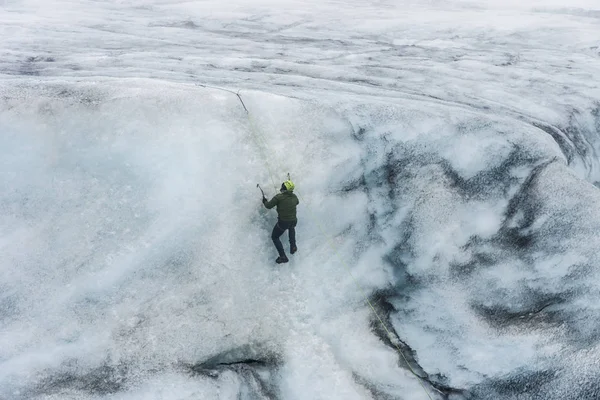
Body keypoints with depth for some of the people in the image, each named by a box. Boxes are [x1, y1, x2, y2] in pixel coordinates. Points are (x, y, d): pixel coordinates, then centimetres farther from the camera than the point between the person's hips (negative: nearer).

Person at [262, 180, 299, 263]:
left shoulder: (279, 197, -17)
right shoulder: (294, 197, -1)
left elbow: (268, 206, -10)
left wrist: (264, 201, 11)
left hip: (282, 223, -5)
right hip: (293, 221, 5)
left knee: (274, 237, 18)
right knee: (291, 228, 41)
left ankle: (283, 256, 10)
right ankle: (293, 247, 34)